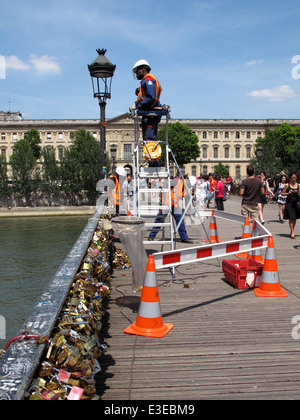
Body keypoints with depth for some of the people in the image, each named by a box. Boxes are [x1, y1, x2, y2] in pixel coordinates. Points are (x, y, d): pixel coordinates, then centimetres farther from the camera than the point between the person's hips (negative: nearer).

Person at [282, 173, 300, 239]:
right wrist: (288, 193, -12)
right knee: (291, 218, -9)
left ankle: (292, 231, 24)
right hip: (289, 203, -3)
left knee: (295, 218, 9)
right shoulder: (287, 185, 1)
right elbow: (282, 193, 4)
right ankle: (292, 232, -5)